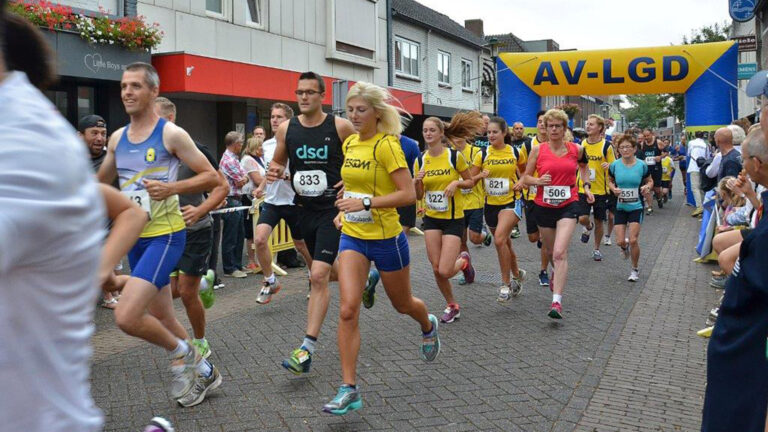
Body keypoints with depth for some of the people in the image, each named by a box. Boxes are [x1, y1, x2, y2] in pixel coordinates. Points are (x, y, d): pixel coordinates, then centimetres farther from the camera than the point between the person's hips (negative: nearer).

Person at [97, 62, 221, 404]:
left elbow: (211, 177, -9)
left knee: (126, 316, -20)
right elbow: (101, 182, 24)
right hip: (135, 237, 7)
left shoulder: (171, 134, -10)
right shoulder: (117, 138, 9)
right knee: (161, 318, 15)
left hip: (165, 234, -7)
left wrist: (171, 188, -22)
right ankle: (203, 371, 34)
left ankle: (181, 352, 6)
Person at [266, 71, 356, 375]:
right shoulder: (286, 129, 2)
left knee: (318, 276, -15)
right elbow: (278, 162, 15)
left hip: (333, 209, -6)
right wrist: (276, 171, -8)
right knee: (325, 269, 21)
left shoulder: (340, 127, -8)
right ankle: (361, 280, 54)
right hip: (305, 209, 6)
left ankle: (307, 349, -11)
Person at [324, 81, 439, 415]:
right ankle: (349, 389, -3)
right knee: (347, 310, -9)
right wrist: (345, 209, 11)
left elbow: (409, 194, -20)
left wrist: (366, 203, -27)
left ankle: (428, 328, 53)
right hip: (352, 237, 5)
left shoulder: (386, 144, -15)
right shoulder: (349, 143, 6)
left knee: (402, 304, 17)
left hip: (386, 237, -5)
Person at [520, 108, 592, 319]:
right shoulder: (538, 150, -2)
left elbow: (584, 166, 23)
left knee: (560, 253, -18)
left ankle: (557, 301, -18)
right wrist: (538, 181, -16)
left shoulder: (576, 149, 1)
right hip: (543, 207, 2)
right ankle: (557, 274, 53)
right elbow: (526, 177, 4)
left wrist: (587, 186, 12)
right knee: (552, 251, 18)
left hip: (568, 206, -2)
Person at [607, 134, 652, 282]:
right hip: (620, 207, 2)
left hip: (636, 207, -2)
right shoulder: (614, 165, -4)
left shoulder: (641, 165, -6)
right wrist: (613, 188, -10)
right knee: (620, 241, -1)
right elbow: (610, 180, 12)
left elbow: (650, 181, 8)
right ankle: (625, 248, 40)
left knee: (633, 240, -8)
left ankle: (635, 269, 14)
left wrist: (647, 187, -14)